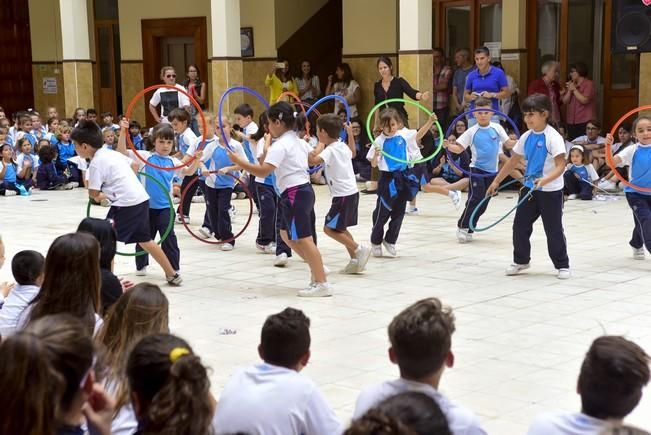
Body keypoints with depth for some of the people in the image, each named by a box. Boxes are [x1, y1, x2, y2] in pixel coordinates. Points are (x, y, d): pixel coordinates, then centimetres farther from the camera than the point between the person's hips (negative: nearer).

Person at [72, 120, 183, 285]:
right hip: (142, 198, 9)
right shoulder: (111, 152, 13)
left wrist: (97, 197, 11)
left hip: (126, 204, -9)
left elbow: (93, 192, -11)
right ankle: (172, 275, 28)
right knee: (145, 240, 21)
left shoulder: (96, 163, -11)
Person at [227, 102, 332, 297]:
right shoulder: (298, 142, 14)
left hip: (294, 194, -10)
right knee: (286, 234, 21)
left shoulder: (280, 145, -14)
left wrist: (239, 161, -18)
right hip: (304, 189, 10)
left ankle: (322, 283, -8)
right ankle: (317, 268, 21)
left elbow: (263, 171, -24)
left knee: (303, 239, -8)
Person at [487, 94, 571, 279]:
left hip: (550, 191, -6)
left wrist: (544, 180, -39)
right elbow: (513, 161, 14)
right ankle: (521, 260, 26)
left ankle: (562, 265, 15)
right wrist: (496, 182, 15)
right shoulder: (526, 137, 4)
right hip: (529, 188, 6)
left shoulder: (553, 137, -16)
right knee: (520, 225, 8)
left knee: (554, 229, 1)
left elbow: (561, 166, -23)